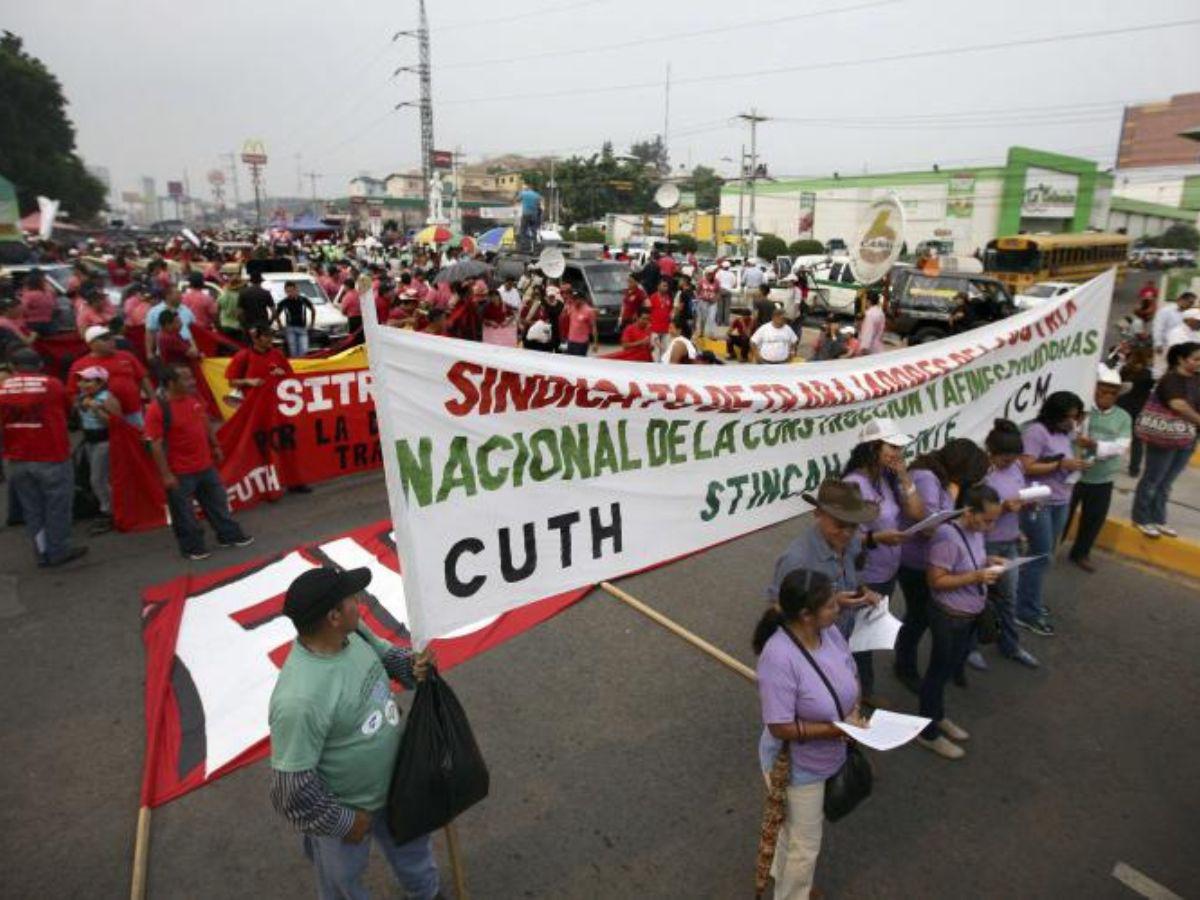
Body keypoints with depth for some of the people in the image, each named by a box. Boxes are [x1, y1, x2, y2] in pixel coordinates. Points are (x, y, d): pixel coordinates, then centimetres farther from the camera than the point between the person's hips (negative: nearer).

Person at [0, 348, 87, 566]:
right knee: (57, 505, 6)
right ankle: (58, 551, 10)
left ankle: (42, 552, 19)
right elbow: (67, 409, 9)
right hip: (52, 457, -4)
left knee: (31, 507, 13)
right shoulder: (52, 384, -8)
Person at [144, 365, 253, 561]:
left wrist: (215, 446, 19)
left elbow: (206, 423, 17)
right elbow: (156, 445, -19)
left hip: (206, 466, 7)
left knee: (218, 503, 18)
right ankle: (192, 547, 21)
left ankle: (229, 535, 32)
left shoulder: (194, 399, 1)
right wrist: (166, 474, -19)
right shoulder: (157, 409, -20)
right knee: (184, 513, 8)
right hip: (180, 473, -7)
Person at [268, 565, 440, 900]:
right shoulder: (300, 699, -40)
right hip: (344, 809, -7)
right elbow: (292, 786, -31)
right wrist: (342, 822, -16)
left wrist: (412, 665, -17)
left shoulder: (354, 633, -17)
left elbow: (384, 654, 5)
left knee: (412, 846, 32)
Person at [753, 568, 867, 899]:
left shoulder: (830, 631, -14)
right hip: (798, 768, -7)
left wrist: (854, 712, -15)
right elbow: (781, 727, -30)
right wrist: (836, 729, -28)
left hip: (828, 758, 7)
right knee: (805, 845, 15)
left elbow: (851, 677, 3)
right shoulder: (779, 657, -36)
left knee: (798, 828, 32)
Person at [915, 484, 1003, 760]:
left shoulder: (975, 531, -3)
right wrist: (977, 577, -29)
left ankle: (938, 717, 45)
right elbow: (936, 580, -26)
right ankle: (928, 732, 26)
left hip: (970, 614, 8)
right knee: (939, 673, 9)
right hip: (949, 617, -8)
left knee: (950, 670, 24)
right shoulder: (948, 537, -29)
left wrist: (990, 561, -4)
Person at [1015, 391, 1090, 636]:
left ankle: (1030, 602, 27)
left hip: (1061, 502, 8)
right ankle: (1026, 612, 6)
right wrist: (1061, 464, -23)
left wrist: (1075, 465, -1)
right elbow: (1027, 468, -22)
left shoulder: (1066, 433, 9)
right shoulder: (1036, 432, -16)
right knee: (1040, 556, -4)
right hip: (1038, 503, -8)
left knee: (1046, 556, 14)